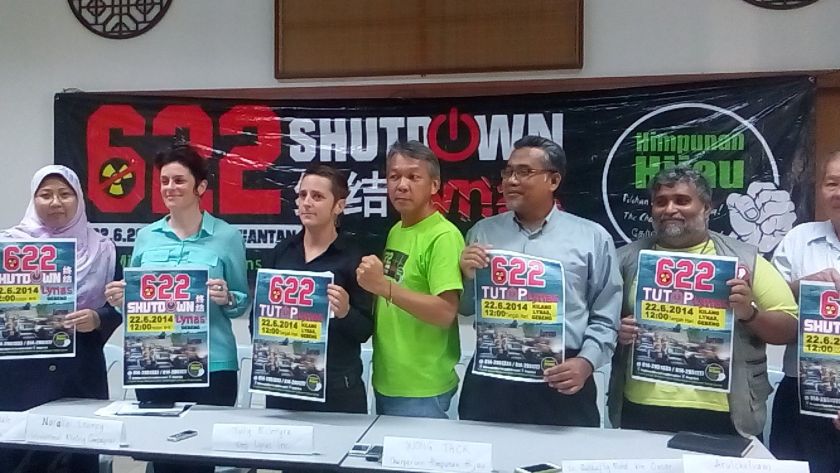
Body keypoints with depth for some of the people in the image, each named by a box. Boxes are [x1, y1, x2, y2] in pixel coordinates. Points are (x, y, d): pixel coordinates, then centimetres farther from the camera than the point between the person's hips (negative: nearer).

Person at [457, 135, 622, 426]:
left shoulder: (593, 237, 3)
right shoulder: (482, 232, 9)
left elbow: (605, 317, 2)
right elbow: (463, 309, 13)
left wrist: (586, 362, -12)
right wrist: (468, 277, -5)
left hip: (561, 383, -1)